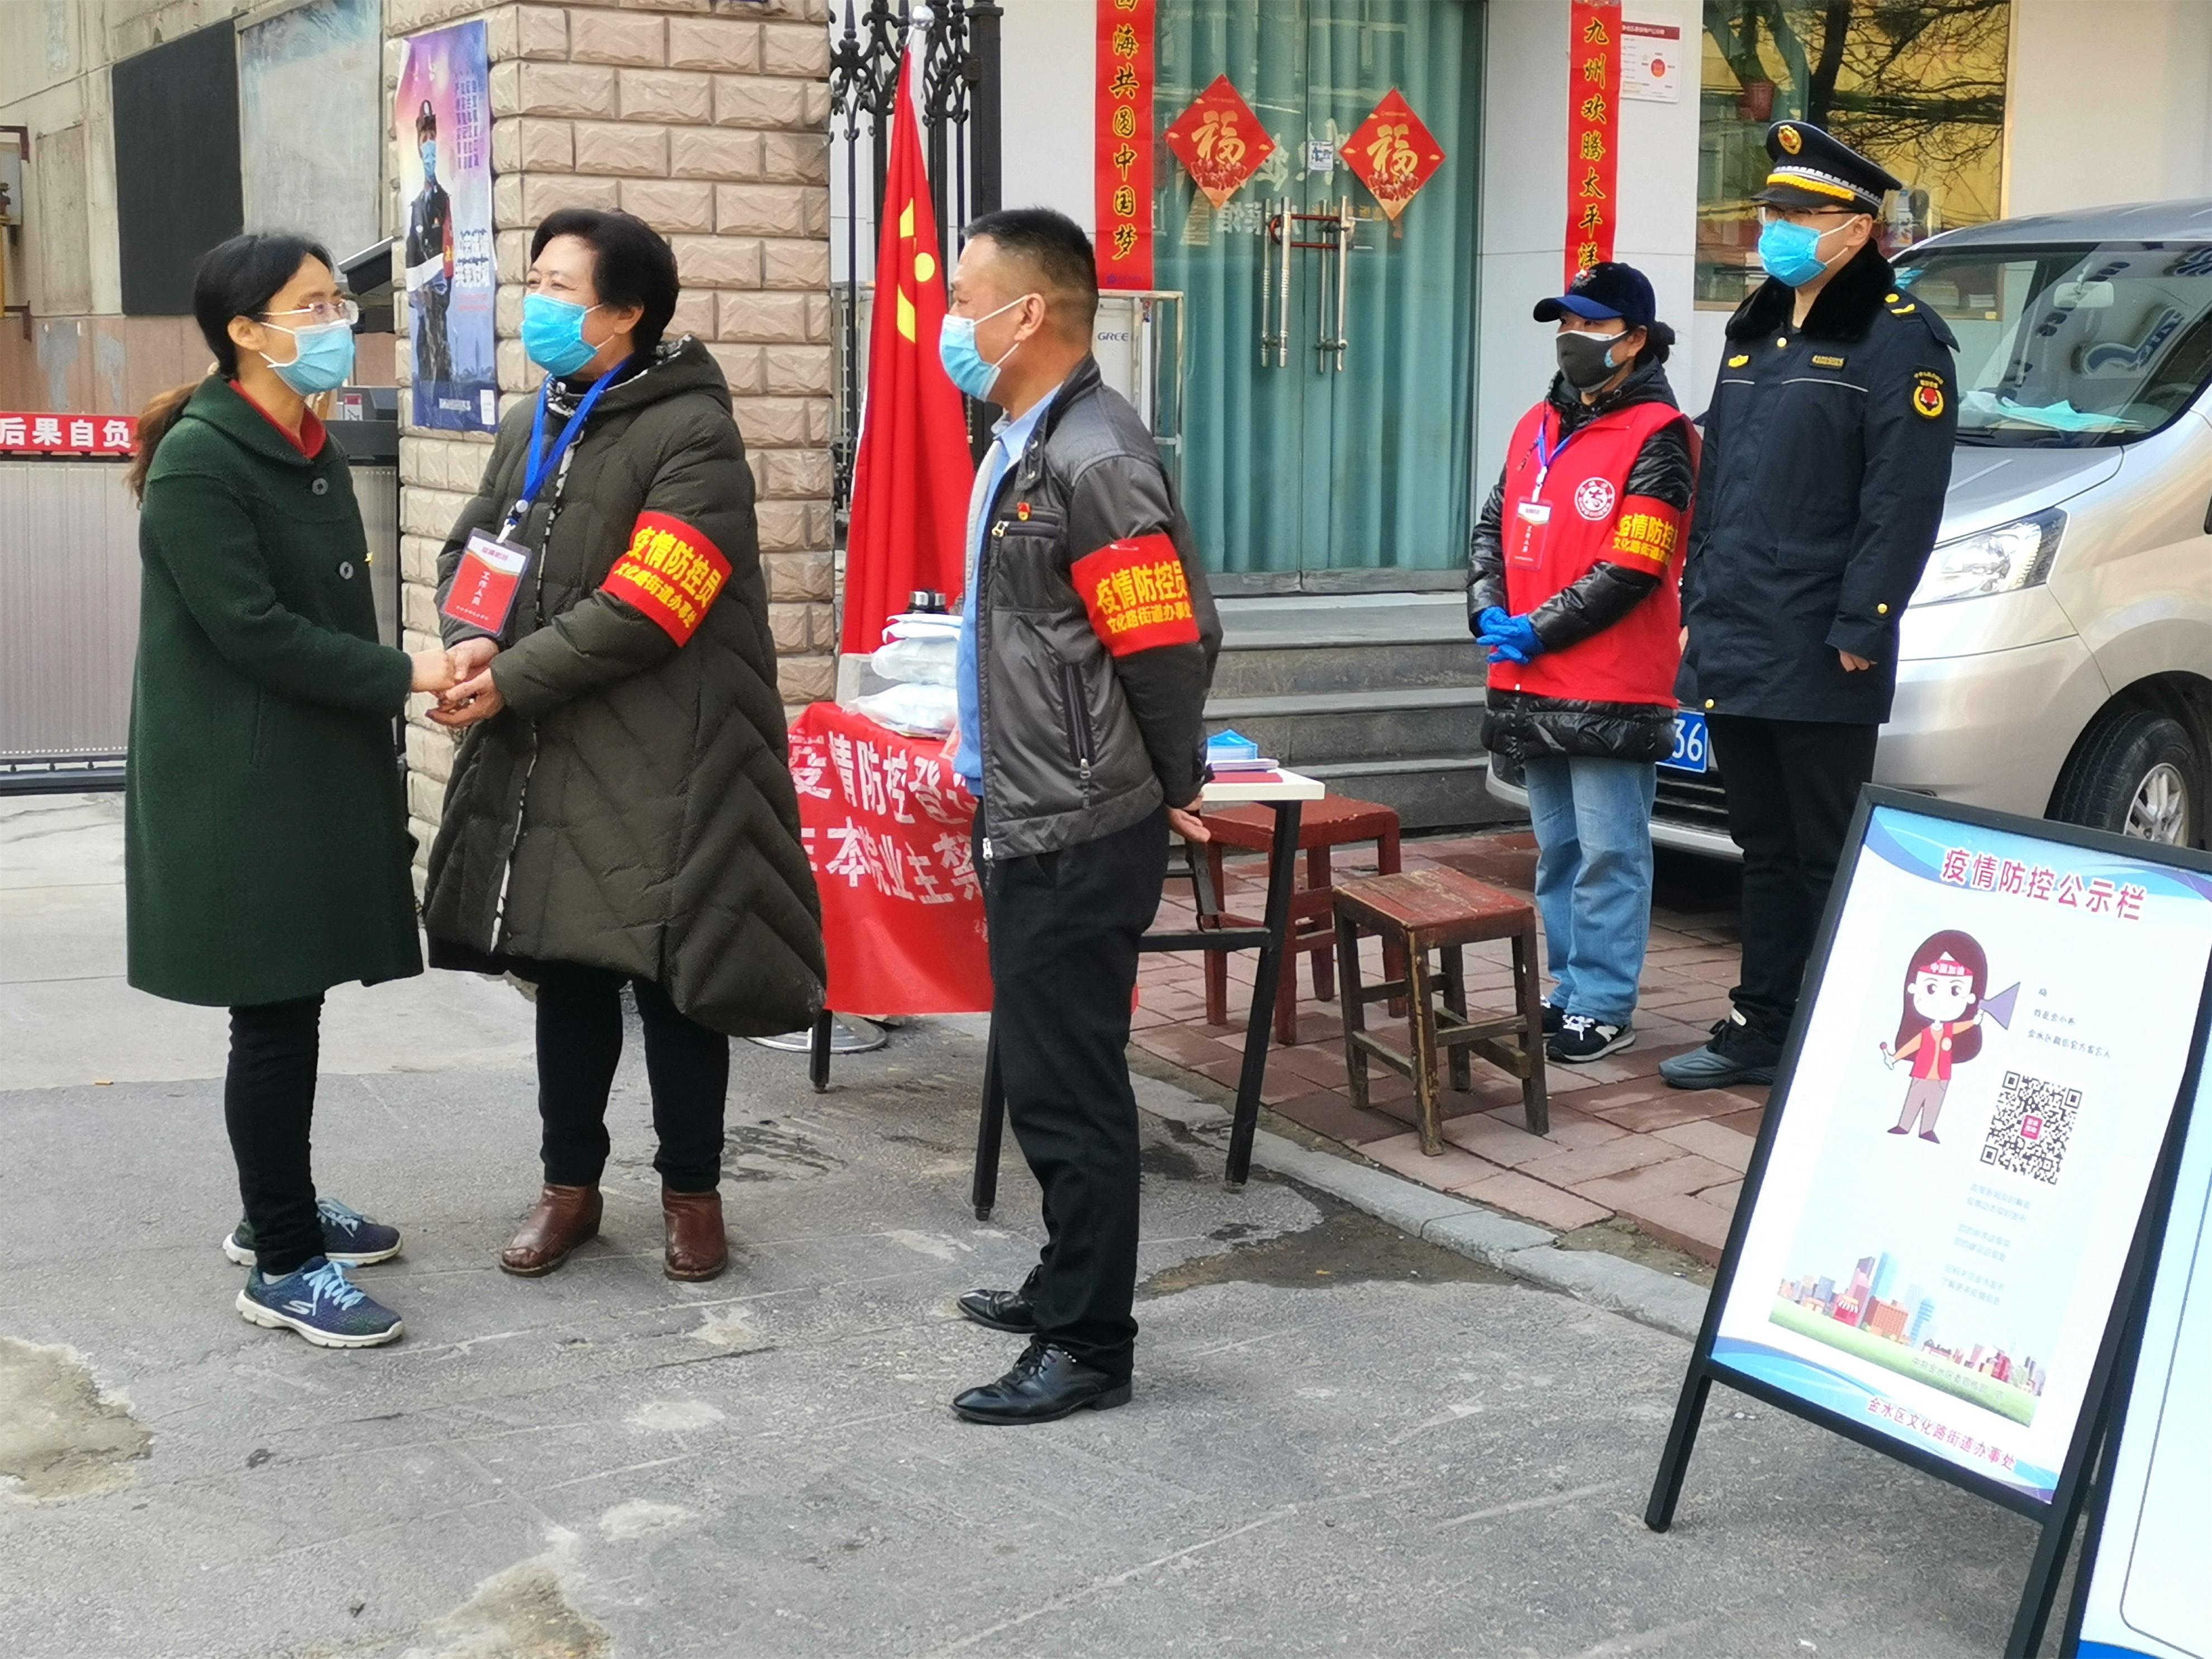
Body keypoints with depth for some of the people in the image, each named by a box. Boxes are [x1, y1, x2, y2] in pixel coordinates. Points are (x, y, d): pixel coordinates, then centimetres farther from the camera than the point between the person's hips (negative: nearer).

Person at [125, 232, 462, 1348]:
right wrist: (403, 675, -17)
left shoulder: (314, 455, 12)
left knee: (294, 1002, 14)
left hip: (320, 773, 8)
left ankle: (279, 1212, 29)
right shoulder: (197, 462, -15)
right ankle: (283, 1267, 5)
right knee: (273, 1015, -3)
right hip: (238, 785, -8)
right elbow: (250, 628, -20)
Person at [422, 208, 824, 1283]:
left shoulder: (693, 436, -12)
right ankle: (570, 1184, 27)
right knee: (565, 973, 14)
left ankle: (691, 1191, 20)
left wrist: (509, 679, -16)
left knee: (671, 980, 4)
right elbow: (469, 548, 14)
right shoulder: (531, 426, 13)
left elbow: (642, 609, -19)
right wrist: (473, 640, -9)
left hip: (660, 770, -6)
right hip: (544, 763, 7)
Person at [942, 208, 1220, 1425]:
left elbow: (1168, 642, -19)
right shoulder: (1026, 446, 12)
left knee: (1067, 1084, -2)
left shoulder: (1093, 459, -19)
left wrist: (1173, 789, -8)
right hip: (1030, 821, 10)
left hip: (1080, 836, -10)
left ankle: (1089, 1346, 8)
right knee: (1044, 1072, 19)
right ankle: (1069, 1286, 34)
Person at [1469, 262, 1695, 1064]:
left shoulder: (1654, 437, -8)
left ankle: (1603, 1007, 0)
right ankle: (1570, 989, 22)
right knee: (1557, 849, 14)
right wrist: (1490, 613, -2)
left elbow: (1632, 570, -16)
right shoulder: (1537, 428, 15)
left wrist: (1537, 631, -15)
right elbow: (1492, 528, 16)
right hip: (1533, 689, 8)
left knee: (1609, 854, -4)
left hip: (1611, 692, -8)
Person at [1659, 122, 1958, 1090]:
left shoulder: (1898, 339, -8)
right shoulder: (1755, 333, 17)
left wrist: (1857, 629, -18)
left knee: (1825, 857, 0)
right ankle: (1760, 1029, 22)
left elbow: (1904, 500, -14)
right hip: (1732, 649, 8)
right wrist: (1699, 603, 16)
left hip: (1819, 660, -8)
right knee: (1765, 852, 14)